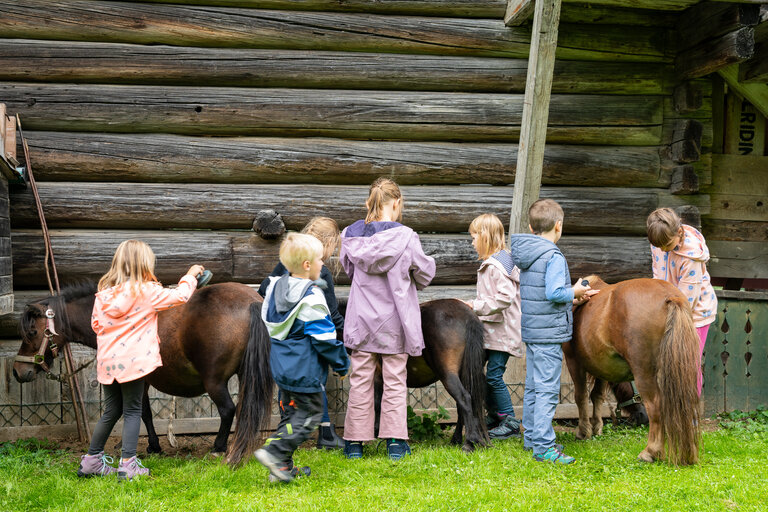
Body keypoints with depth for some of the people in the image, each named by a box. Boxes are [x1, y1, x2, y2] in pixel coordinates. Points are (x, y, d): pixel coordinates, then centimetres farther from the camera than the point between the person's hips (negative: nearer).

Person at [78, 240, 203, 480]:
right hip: (133, 360, -5)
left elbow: (96, 324, 13)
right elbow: (180, 296, -2)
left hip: (107, 361, 5)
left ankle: (91, 460, 21)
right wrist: (190, 275, 14)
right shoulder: (146, 292, -9)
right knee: (132, 411, 4)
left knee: (111, 411, 17)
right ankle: (128, 464, 0)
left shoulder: (103, 294, 6)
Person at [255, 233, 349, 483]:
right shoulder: (311, 297, -19)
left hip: (281, 366, 9)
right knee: (309, 413, 1)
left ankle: (282, 465, 17)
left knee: (290, 413, 16)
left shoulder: (276, 287, 5)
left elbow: (268, 322, 16)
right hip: (305, 370, -8)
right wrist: (341, 364, -4)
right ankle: (274, 451, -10)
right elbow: (324, 338, -16)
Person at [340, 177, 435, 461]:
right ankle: (395, 442, 9)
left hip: (360, 320, 3)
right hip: (394, 322, -2)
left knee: (360, 380, 10)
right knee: (394, 380, 8)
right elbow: (425, 275, -3)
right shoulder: (405, 237, -15)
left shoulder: (352, 235, -5)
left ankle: (354, 442, 13)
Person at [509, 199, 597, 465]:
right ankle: (543, 446, -7)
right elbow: (554, 292, -24)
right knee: (547, 389, -7)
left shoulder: (526, 255, 10)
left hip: (530, 330, 9)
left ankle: (531, 437, 26)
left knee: (532, 386, 17)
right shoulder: (554, 257, -16)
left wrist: (571, 298, 13)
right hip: (549, 333, -9)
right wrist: (574, 292, -6)